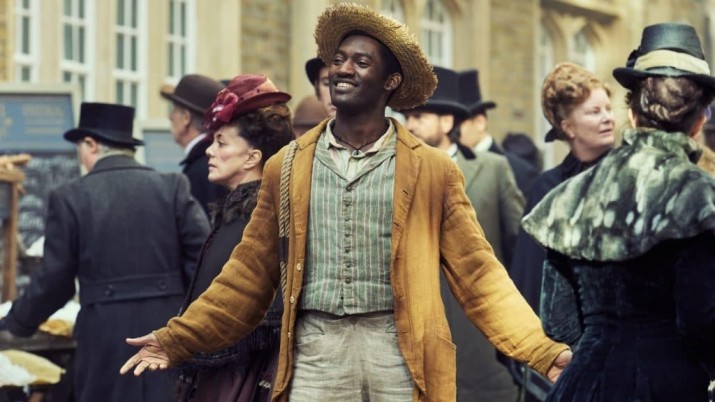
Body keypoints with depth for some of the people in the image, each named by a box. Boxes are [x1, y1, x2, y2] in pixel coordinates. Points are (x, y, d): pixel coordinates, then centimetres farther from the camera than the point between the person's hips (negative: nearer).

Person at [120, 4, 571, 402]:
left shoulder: (433, 170, 5)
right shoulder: (286, 167, 10)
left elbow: (477, 272, 4)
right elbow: (251, 273, 15)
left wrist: (542, 350, -7)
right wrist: (178, 339, 11)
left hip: (401, 354, -1)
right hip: (315, 351, 1)